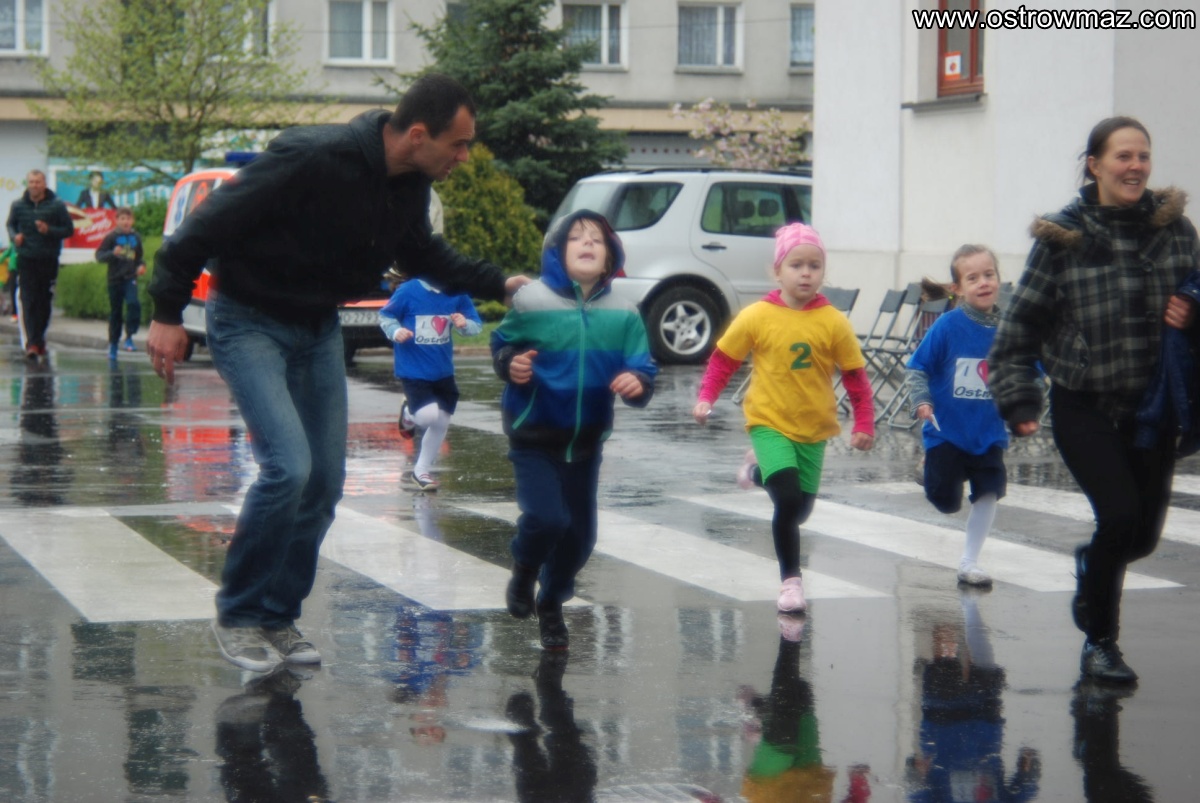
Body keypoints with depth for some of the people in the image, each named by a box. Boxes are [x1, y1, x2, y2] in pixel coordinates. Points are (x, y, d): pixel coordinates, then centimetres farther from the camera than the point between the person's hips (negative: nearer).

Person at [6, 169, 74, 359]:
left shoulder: (56, 206, -1)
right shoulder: (18, 205, 5)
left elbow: (69, 229, 1)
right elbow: (10, 225, 19)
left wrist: (49, 230, -15)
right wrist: (14, 236, -3)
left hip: (48, 260, 0)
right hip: (26, 260, 0)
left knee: (44, 301, 6)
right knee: (28, 301, -10)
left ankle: (39, 338, 22)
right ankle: (32, 342, -14)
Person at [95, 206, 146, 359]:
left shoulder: (136, 237, 9)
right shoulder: (112, 237, -1)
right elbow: (99, 255, -5)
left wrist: (141, 265, 4)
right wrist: (112, 253, -21)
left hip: (130, 278, 1)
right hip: (115, 279, -1)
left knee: (133, 303, -24)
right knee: (115, 312, 5)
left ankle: (129, 336, -14)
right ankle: (113, 344, 16)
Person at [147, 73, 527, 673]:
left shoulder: (410, 184, -3)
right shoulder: (313, 160, -30)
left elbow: (420, 254, 18)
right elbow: (211, 220, -25)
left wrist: (498, 284, 8)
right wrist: (167, 314, -22)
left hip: (318, 329, 8)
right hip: (249, 323, -8)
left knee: (325, 482, 4)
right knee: (288, 467, -20)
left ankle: (278, 618, 18)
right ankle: (238, 615, -2)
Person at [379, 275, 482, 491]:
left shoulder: (457, 294, -6)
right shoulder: (408, 291, -15)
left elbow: (477, 325, 1)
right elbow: (385, 316, -1)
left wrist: (465, 324, -21)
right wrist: (395, 331, -21)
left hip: (443, 371, 5)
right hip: (413, 369, -5)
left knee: (441, 423, 10)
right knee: (429, 416, -20)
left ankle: (421, 471, 30)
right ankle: (409, 414, 18)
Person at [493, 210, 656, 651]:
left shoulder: (623, 315, -5)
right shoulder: (531, 301, -11)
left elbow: (643, 372, -3)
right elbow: (501, 345, 3)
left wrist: (638, 384, -24)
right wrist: (510, 365, -16)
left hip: (586, 440, 3)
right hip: (534, 435, -3)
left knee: (580, 533, 11)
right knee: (546, 518, -18)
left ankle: (551, 605, 36)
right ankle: (523, 574, 16)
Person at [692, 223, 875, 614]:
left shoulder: (833, 322, -8)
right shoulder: (756, 317, -10)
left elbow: (856, 376, -1)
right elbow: (723, 358, 1)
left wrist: (864, 424, -4)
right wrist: (706, 397, -9)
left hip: (813, 429, 3)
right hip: (770, 423, -3)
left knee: (800, 510, 12)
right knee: (788, 501, -18)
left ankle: (760, 469, 43)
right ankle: (791, 580, -1)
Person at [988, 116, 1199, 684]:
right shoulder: (1064, 237, -8)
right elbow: (1020, 327, -4)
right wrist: (1018, 402, -9)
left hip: (1152, 406, 3)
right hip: (1084, 407, -3)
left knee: (1144, 532, 6)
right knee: (1120, 514, -15)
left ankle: (1093, 563, 44)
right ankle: (1099, 642, 7)